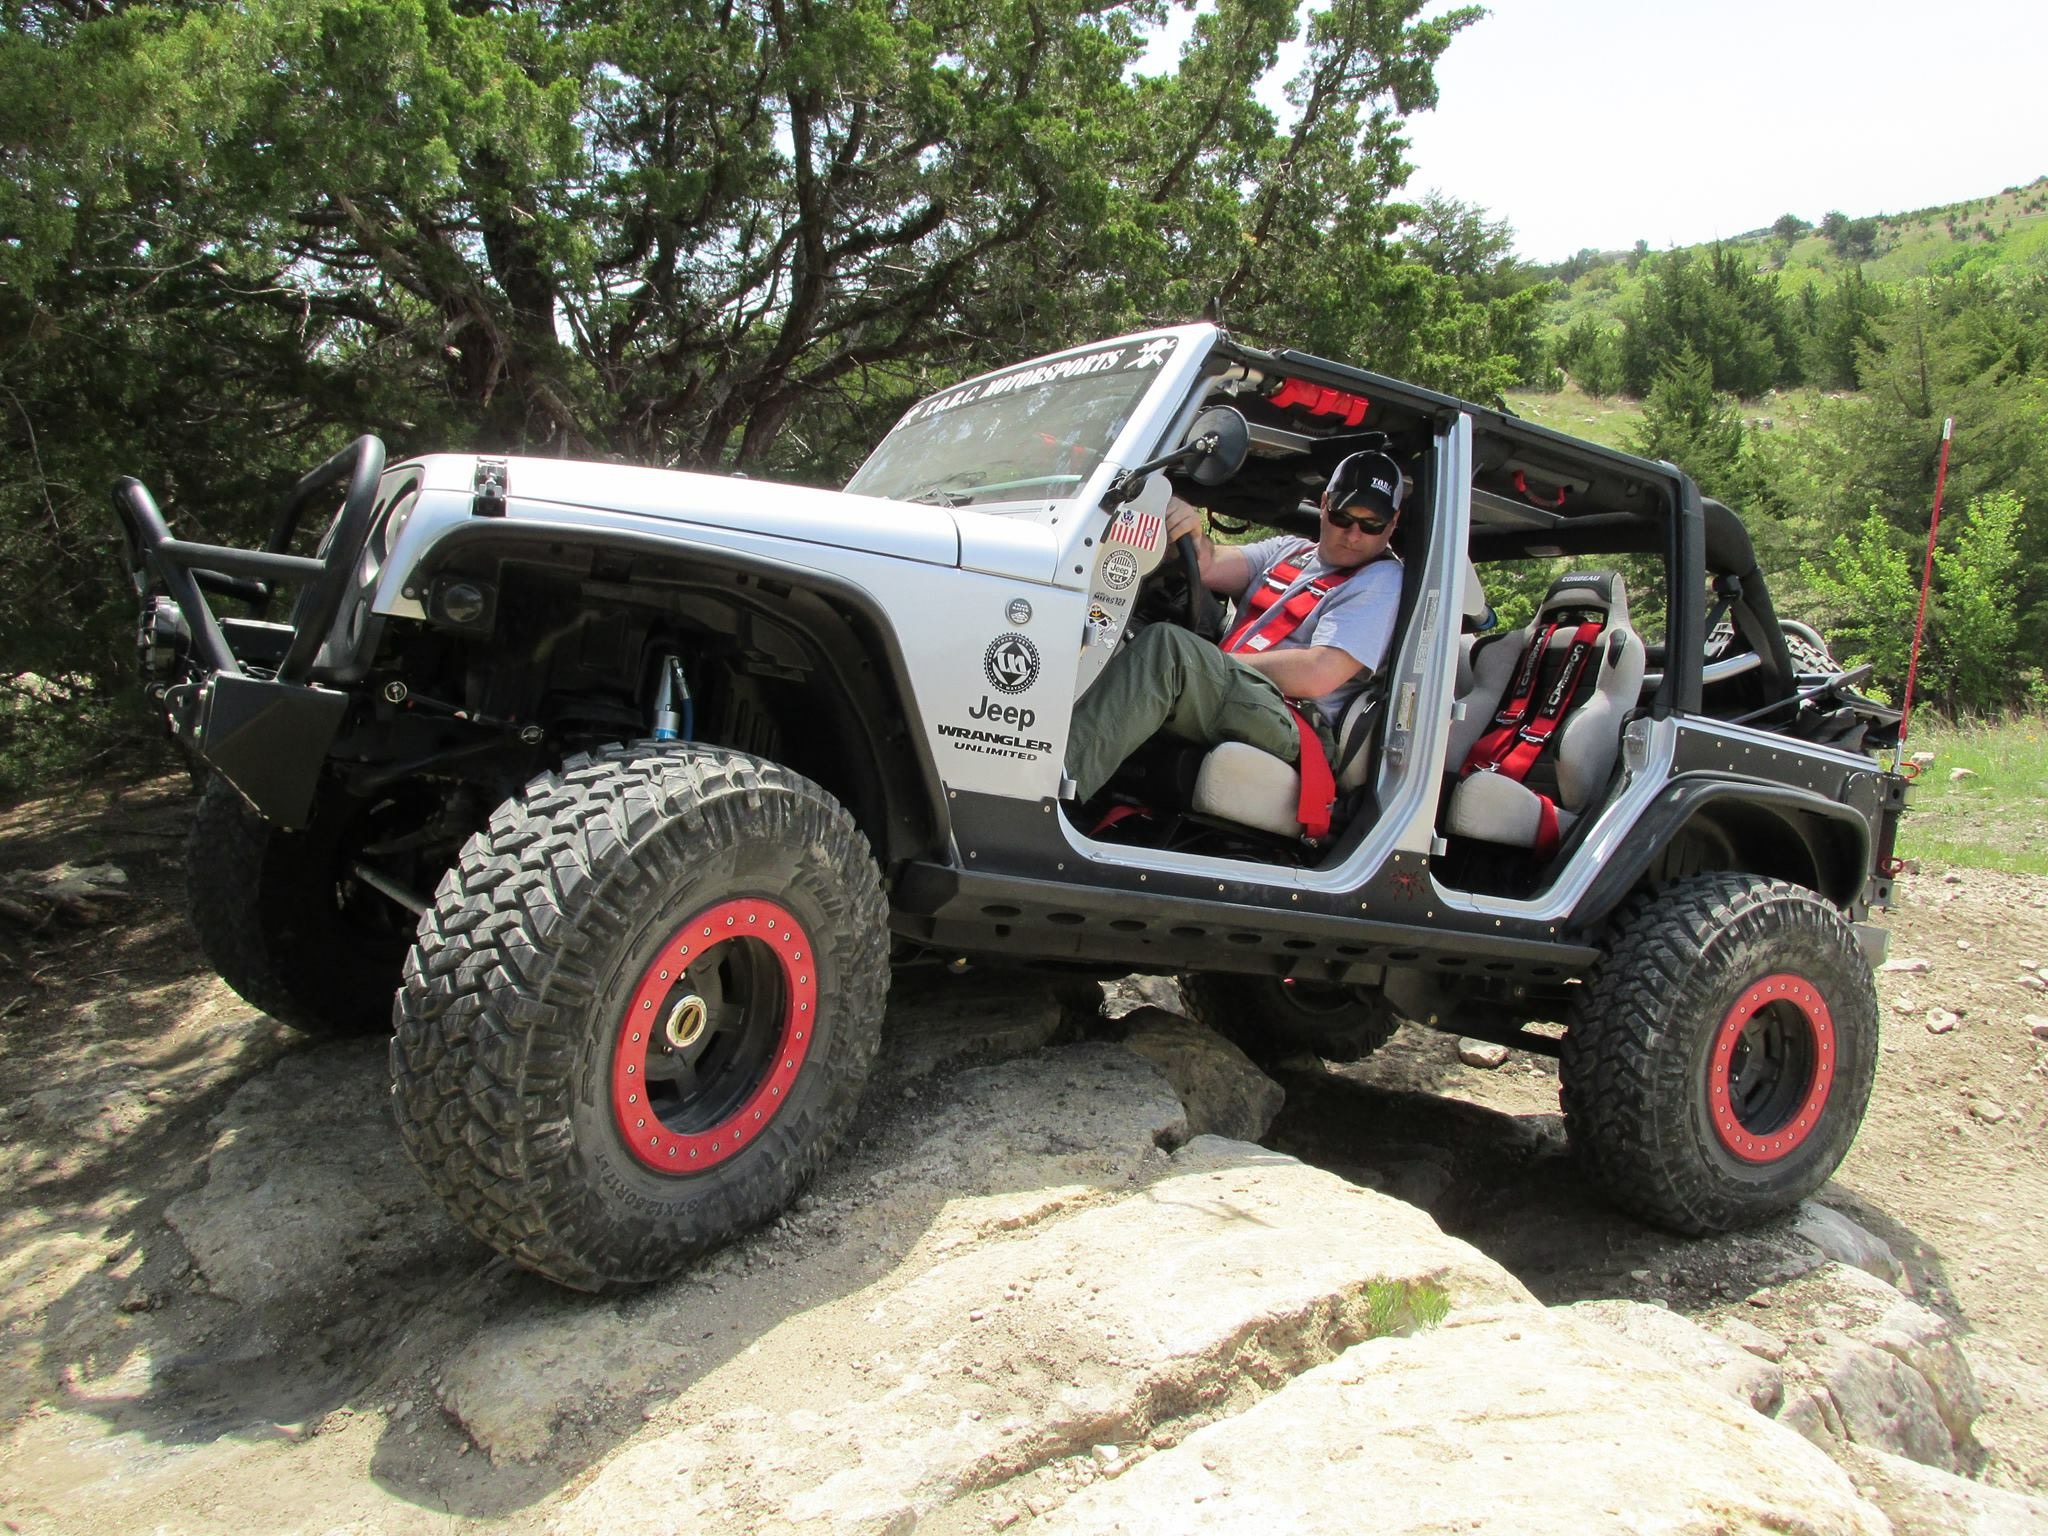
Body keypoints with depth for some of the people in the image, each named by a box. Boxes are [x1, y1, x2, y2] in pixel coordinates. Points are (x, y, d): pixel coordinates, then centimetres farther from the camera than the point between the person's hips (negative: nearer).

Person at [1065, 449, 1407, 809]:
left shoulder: (1381, 580, 4)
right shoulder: (1289, 550, 24)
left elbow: (1317, 675, -10)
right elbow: (1210, 567, 6)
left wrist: (1214, 665, -7)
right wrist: (1192, 534, -17)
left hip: (1289, 732, -7)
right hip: (1225, 698, 7)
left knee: (1165, 646, -30)